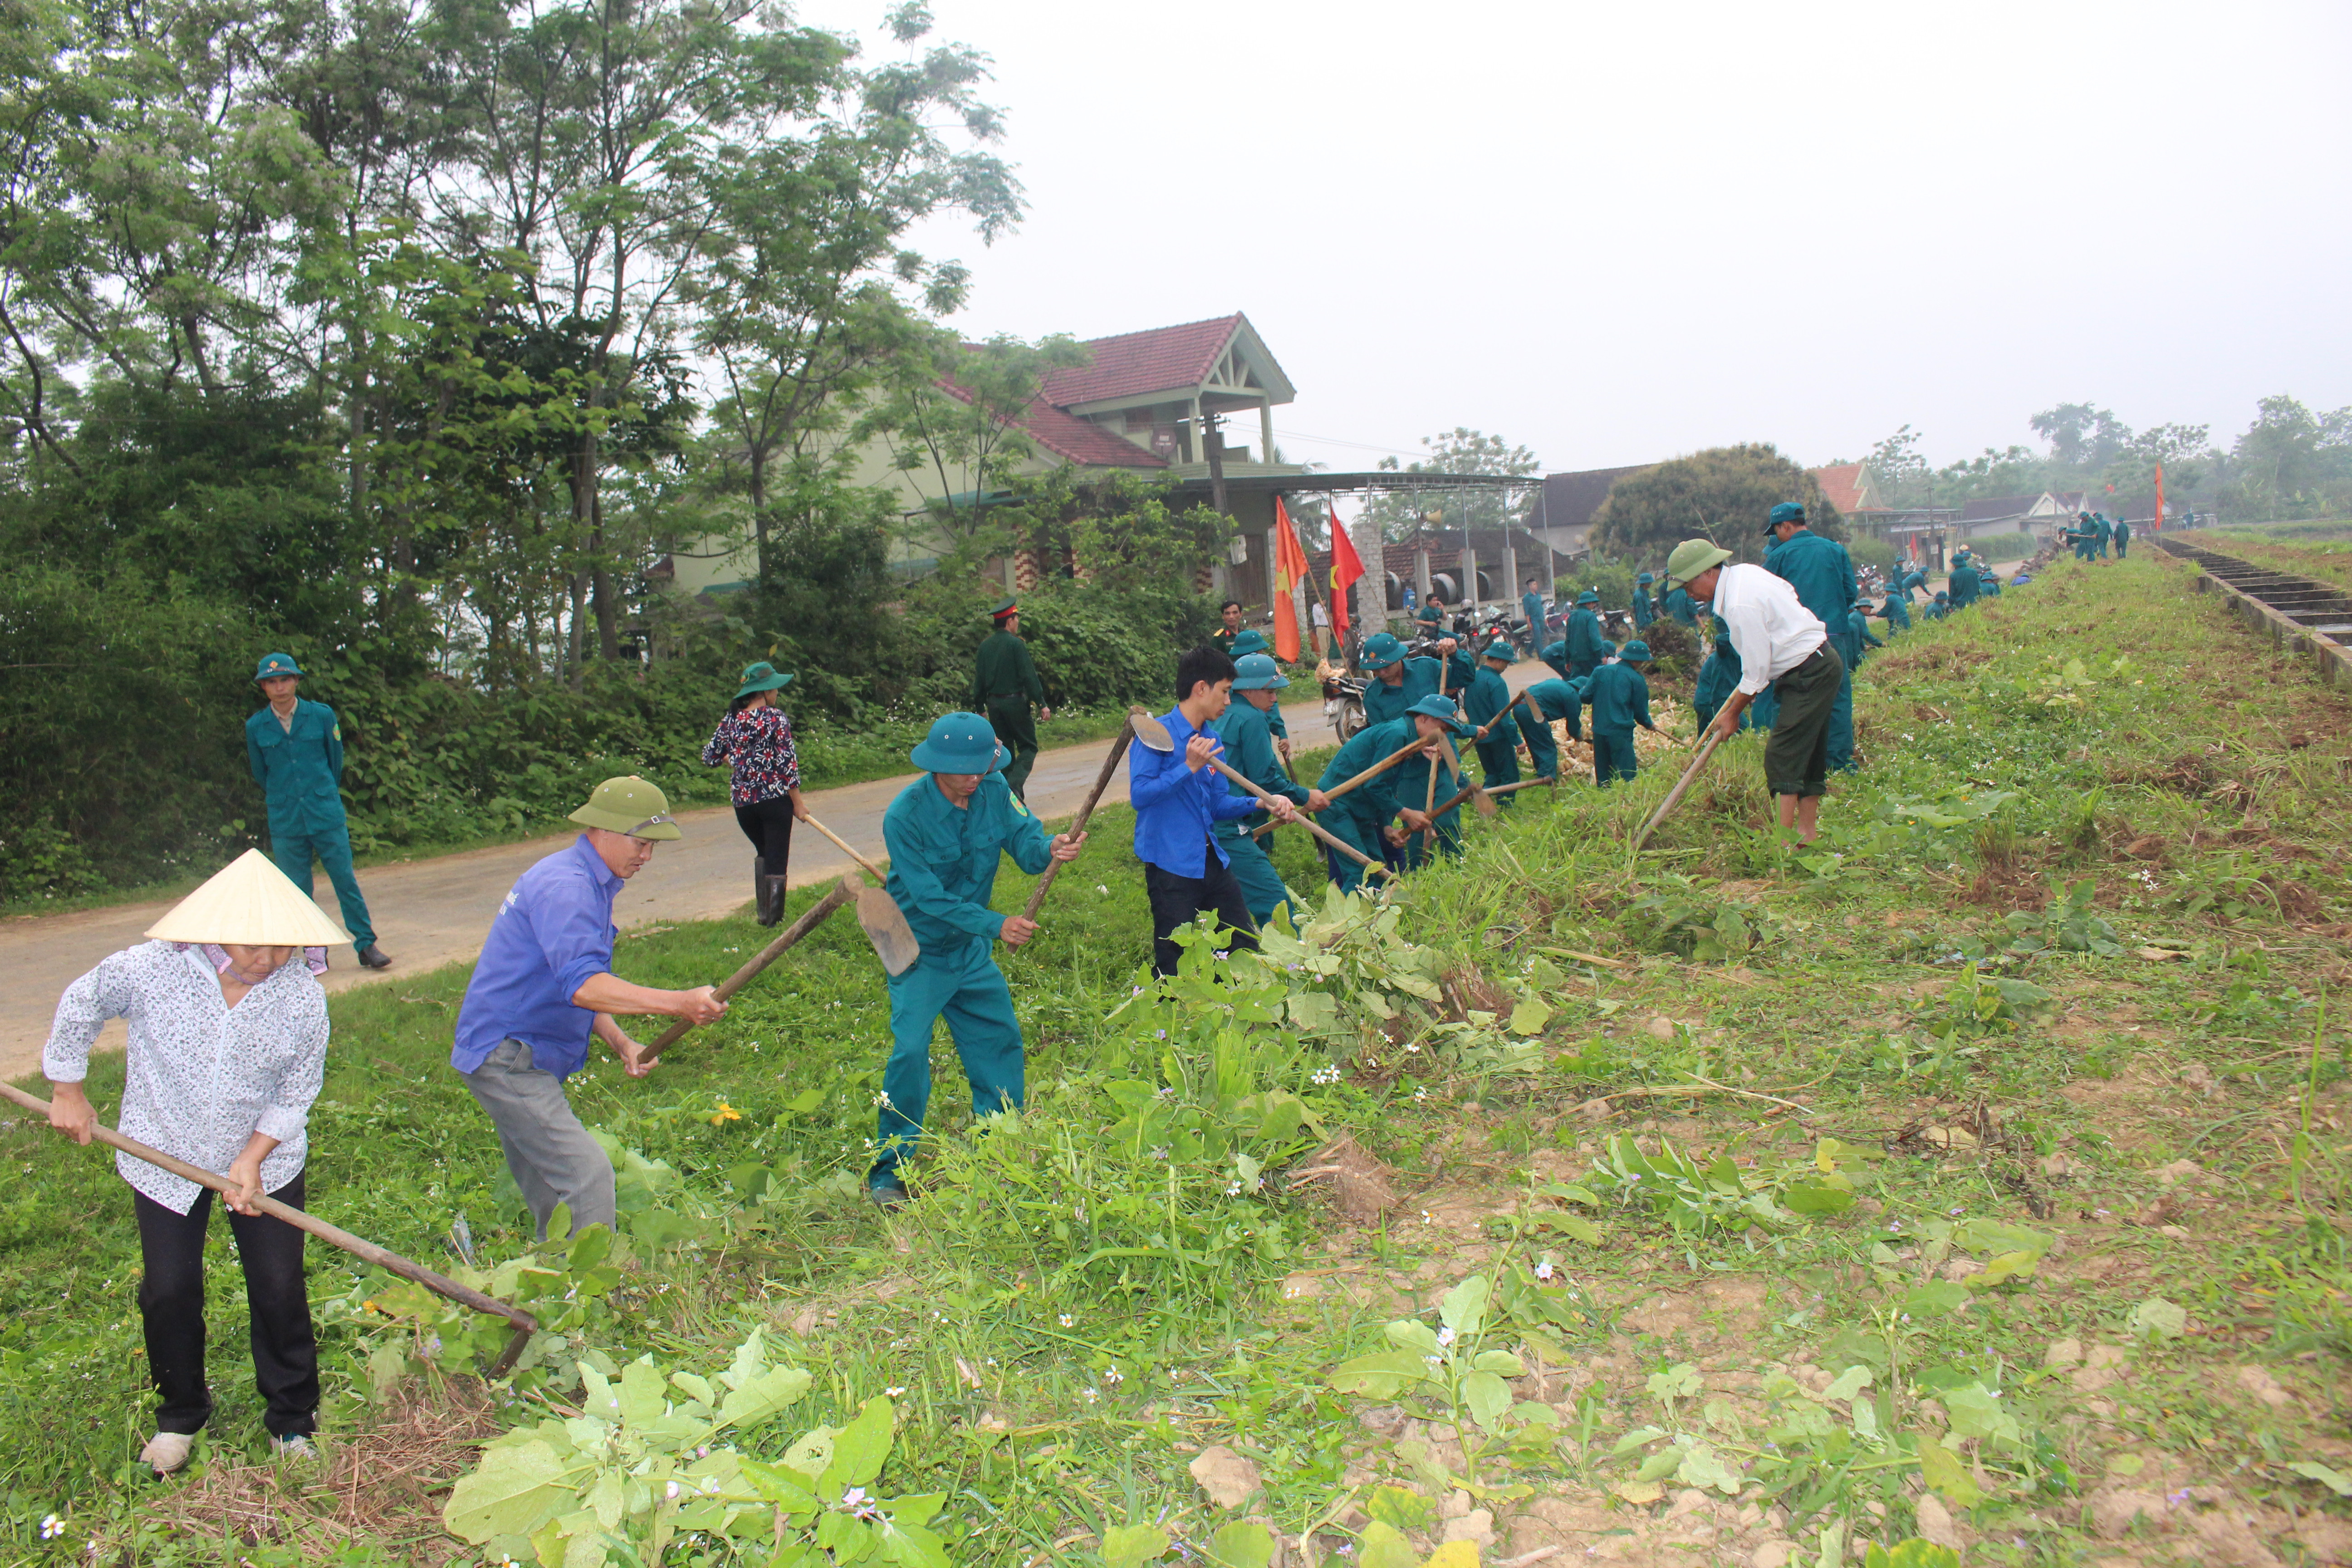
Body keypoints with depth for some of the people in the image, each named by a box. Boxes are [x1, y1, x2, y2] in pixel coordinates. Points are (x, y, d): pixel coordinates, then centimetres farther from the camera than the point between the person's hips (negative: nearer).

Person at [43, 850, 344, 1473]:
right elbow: (79, 1008, -3)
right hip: (163, 1158, 0)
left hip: (266, 1159, 0)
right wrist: (68, 1092, 5)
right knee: (168, 1291, 8)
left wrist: (253, 1159, -18)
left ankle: (291, 1419, 25)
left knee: (279, 1289, 3)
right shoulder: (147, 970, -24)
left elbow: (295, 1094, -9)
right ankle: (180, 1414, 34)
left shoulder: (303, 996, -22)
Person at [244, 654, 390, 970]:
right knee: (298, 891, 6)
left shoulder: (322, 715, -3)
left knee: (346, 881, 0)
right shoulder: (255, 727, 1)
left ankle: (366, 945, 8)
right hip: (285, 823, 1)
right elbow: (260, 774, 15)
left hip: (327, 815, -1)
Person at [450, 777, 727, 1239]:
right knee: (587, 1175, -18)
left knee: (551, 1192, 16)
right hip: (505, 1057, -11)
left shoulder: (593, 885, 14)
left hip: (522, 1059, 11)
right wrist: (678, 1003, -43)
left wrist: (621, 1043, 5)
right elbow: (582, 985, -34)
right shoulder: (564, 886, -20)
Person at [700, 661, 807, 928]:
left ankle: (762, 911, 20)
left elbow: (709, 758, 11)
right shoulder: (776, 718, -9)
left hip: (742, 801, 5)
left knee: (763, 853, 25)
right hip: (775, 798, -5)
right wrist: (798, 804, -7)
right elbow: (787, 762, -12)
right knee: (777, 858, 5)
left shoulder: (731, 721, 5)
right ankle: (773, 916, 5)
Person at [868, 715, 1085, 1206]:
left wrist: (1050, 849, -38)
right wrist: (995, 925, -35)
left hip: (971, 947, 6)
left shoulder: (994, 791, -11)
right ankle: (888, 1171, -1)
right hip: (918, 949, -6)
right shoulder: (905, 815, -26)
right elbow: (930, 896, -26)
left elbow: (1024, 840, -13)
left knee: (1000, 1038, 13)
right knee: (910, 1050, -14)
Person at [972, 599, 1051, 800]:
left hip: (994, 703, 6)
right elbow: (1029, 676, -14)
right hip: (1015, 702, -6)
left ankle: (1011, 791, 16)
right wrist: (1042, 704, -11)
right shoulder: (1016, 644, -12)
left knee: (1005, 747, 15)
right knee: (1028, 747, 2)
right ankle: (1014, 785, -17)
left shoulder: (985, 646, 7)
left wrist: (979, 707, 18)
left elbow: (979, 679, 11)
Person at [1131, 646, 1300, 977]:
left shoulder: (1211, 741, 11)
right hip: (1171, 867, -7)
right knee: (1174, 971, -1)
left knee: (1247, 950, 11)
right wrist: (1189, 767, -24)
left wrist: (1261, 803, 2)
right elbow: (1139, 795, -22)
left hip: (1213, 862, 8)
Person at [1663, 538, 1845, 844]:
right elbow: (1788, 592, 22)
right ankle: (1807, 834, 16)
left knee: (1782, 755, -12)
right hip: (1823, 666, 10)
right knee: (1809, 752, 12)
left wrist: (1732, 714, -5)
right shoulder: (1744, 572, 5)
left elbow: (1756, 674, -20)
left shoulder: (1741, 607, -24)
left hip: (1810, 675, -10)